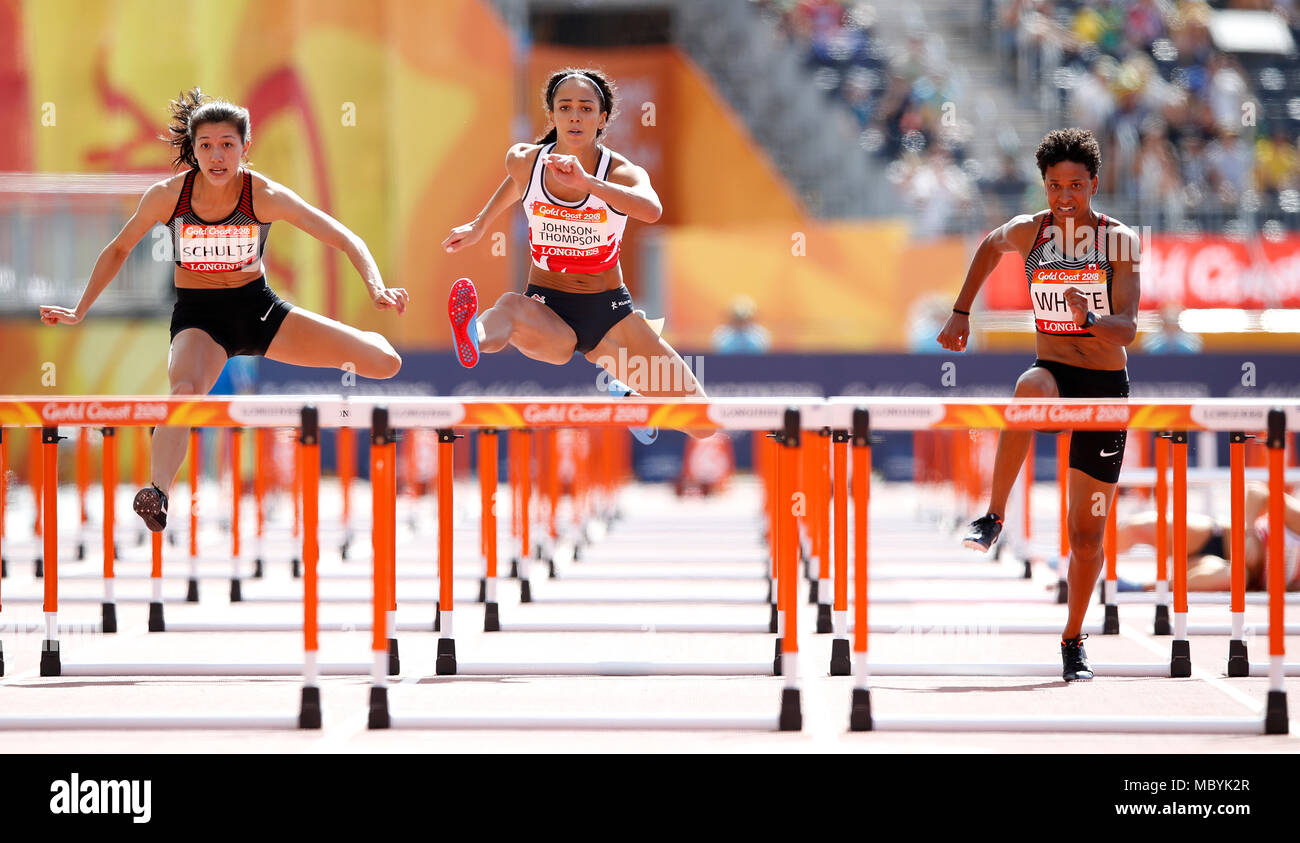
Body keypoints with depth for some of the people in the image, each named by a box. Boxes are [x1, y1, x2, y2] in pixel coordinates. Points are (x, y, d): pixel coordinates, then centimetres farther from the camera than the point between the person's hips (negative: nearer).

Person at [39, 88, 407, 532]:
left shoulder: (266, 195, -16)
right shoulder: (168, 195, -13)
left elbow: (346, 240, -12)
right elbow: (119, 250, 5)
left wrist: (375, 289, -29)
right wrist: (79, 313, 4)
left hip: (258, 308, 2)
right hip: (197, 316, -2)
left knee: (386, 363, -4)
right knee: (186, 390, -40)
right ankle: (157, 492, -47)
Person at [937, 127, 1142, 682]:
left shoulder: (1120, 241, -7)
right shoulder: (1027, 233, 0)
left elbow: (1127, 330, -14)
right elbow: (990, 247, 24)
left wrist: (1090, 318, -34)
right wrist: (961, 314, 22)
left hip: (1107, 386, 0)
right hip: (1055, 374, 1)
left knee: (1088, 530, 2)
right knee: (1031, 389, -40)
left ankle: (1073, 642, 19)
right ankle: (994, 517, -37)